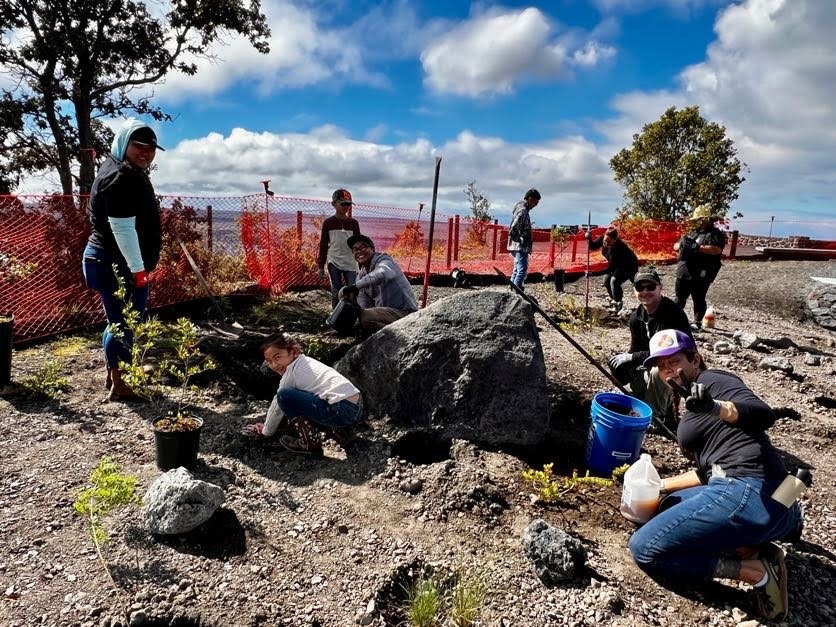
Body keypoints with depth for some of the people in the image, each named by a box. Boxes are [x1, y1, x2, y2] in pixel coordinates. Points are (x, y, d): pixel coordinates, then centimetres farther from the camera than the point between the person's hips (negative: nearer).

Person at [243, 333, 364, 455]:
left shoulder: (291, 371, -3)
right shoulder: (304, 362, 21)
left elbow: (277, 406, 8)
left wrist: (266, 432, 24)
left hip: (343, 411, -9)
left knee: (284, 396, -7)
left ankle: (311, 442, -1)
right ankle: (342, 431, 17)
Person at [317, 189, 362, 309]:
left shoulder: (353, 223, 5)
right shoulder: (328, 223, 1)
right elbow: (323, 245, 4)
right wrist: (321, 265, 1)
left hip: (350, 263, 1)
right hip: (333, 263, -1)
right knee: (336, 293, 3)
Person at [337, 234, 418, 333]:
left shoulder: (383, 260, -14)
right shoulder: (361, 275, 11)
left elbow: (383, 273, -41)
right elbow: (363, 305, 5)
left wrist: (356, 286, -46)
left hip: (404, 312, -9)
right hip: (386, 310, 9)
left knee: (365, 317, -30)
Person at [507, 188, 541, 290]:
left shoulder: (521, 208, 15)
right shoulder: (523, 210, -15)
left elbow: (513, 228, 19)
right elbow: (513, 229, -24)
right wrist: (521, 241, -16)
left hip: (517, 247, 11)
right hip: (521, 247, -11)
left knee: (517, 270, 15)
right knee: (522, 270, -10)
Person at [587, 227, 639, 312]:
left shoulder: (619, 247, -38)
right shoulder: (603, 238, -20)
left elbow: (611, 267, -37)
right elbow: (593, 246, -5)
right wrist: (589, 238, -26)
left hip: (629, 266, -8)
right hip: (617, 264, 8)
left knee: (614, 281, -22)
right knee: (606, 278, -2)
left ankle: (618, 303, -2)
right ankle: (613, 299, 22)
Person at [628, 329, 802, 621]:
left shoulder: (712, 380, 0)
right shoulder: (693, 409, 27)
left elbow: (763, 415, -19)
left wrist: (717, 408, -38)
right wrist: (660, 485, 28)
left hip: (748, 494, -10)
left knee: (644, 548, -9)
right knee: (670, 505, 31)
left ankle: (757, 571, -9)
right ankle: (750, 547, 8)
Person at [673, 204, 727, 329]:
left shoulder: (715, 234, -4)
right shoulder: (692, 232, 18)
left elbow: (717, 249, -22)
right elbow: (675, 246, 18)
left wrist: (697, 247, -23)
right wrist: (681, 244, -6)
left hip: (701, 274, -6)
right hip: (684, 272, 7)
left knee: (698, 299, 2)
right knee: (680, 297, 12)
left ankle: (697, 322, 11)